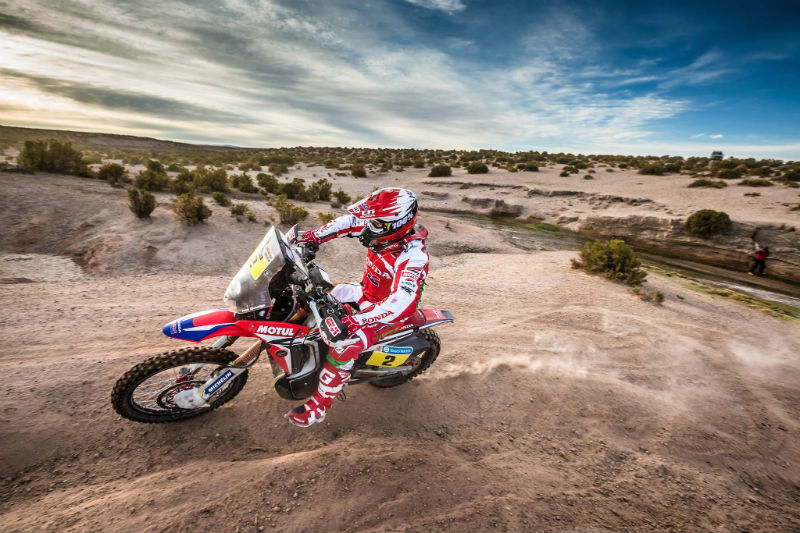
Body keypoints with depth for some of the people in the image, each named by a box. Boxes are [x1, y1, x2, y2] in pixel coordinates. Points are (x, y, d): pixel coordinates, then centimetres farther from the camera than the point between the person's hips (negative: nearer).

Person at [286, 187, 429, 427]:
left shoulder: (412, 257, -35)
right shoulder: (386, 229, -12)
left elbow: (403, 302, -46)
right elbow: (349, 221, 2)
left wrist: (357, 320, -52)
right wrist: (316, 236, -8)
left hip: (384, 309, -8)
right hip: (366, 291, 8)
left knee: (344, 345, -26)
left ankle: (319, 406, -3)